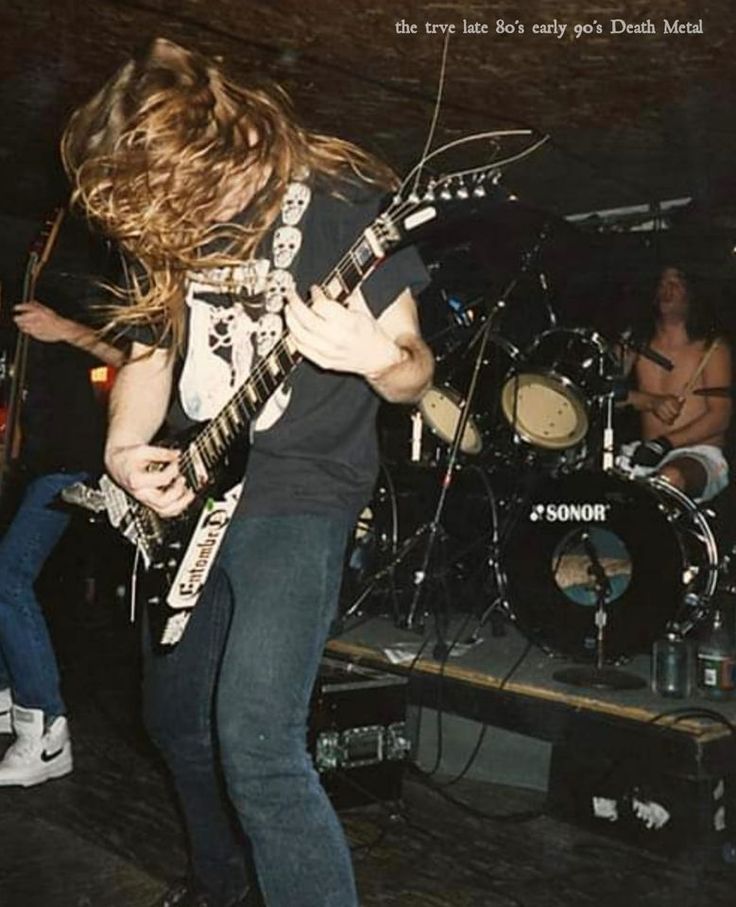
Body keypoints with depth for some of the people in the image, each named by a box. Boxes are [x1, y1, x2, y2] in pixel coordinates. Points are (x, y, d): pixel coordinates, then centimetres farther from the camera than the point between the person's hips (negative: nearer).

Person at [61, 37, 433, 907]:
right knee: (175, 719, 19)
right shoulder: (164, 221, 2)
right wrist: (125, 448, -6)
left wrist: (377, 359, -34)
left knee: (256, 740, -22)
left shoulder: (340, 198, -14)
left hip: (300, 488, -6)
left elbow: (412, 371, -9)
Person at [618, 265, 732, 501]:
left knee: (670, 478, -38)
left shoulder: (712, 349, 3)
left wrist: (665, 443, -18)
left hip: (700, 454, -3)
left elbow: (720, 416, -6)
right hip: (648, 453, 4)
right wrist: (651, 401, -17)